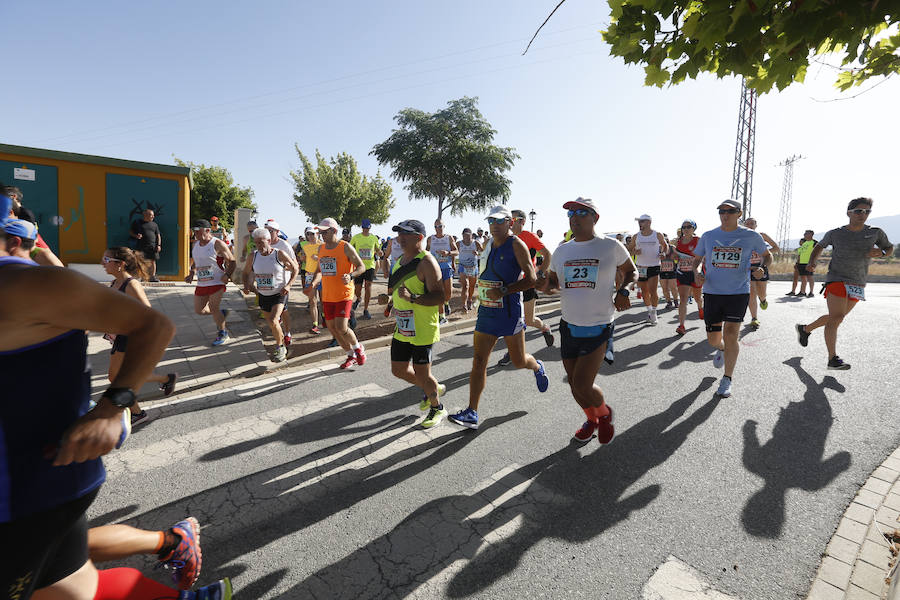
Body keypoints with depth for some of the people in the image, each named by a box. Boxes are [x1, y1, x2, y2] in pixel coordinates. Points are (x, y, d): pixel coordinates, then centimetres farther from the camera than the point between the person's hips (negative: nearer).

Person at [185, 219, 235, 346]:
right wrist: (191, 274, 10)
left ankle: (223, 334, 10)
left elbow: (231, 261, -9)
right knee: (199, 310, 9)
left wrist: (227, 275, -22)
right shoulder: (195, 245, 9)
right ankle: (221, 314, 35)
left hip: (217, 282, -7)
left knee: (213, 308, -9)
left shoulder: (218, 244, -12)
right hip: (201, 283, 7)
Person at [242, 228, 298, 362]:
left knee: (273, 321, -21)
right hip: (263, 295, 5)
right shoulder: (253, 256, -1)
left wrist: (288, 285, -14)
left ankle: (280, 348, 1)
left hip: (279, 294, -5)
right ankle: (282, 342, 40)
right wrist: (246, 285, -3)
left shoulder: (280, 254, -12)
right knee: (270, 322, 16)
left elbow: (295, 269, -2)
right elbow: (246, 272, 15)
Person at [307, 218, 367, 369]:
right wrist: (313, 283, 2)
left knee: (341, 327, -16)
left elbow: (361, 267, -7)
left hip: (344, 295, -7)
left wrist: (350, 276, -26)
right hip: (327, 295, 7)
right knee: (332, 328, 9)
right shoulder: (321, 248, 11)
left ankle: (358, 348, 13)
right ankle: (351, 356, 27)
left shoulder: (345, 247, -8)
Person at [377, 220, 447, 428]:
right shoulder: (401, 260, 12)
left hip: (422, 329, -9)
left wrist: (412, 298, -34)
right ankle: (433, 388, 39)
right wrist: (388, 298, 5)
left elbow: (439, 297, -22)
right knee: (398, 370, 16)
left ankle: (437, 407, 28)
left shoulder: (426, 262, -16)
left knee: (422, 374, 1)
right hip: (402, 327, 9)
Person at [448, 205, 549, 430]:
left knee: (519, 361, 9)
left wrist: (503, 291, -24)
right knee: (478, 362, 0)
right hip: (486, 311, 6)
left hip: (509, 313, -5)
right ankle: (472, 413, 4)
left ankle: (537, 368, 46)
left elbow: (531, 279, -14)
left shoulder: (516, 245, -9)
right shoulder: (489, 244, 11)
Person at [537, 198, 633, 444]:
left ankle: (605, 413, 25)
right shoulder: (561, 251, 6)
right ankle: (591, 419, 43)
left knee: (582, 385, -10)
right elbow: (553, 282, 17)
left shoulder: (611, 246, -4)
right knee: (574, 384, 13)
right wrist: (544, 284, -7)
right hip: (569, 325, 5)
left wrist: (622, 291, -6)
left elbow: (629, 271, 13)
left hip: (598, 327, -4)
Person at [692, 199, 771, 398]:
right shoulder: (708, 236, 5)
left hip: (738, 293, -2)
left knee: (730, 334, -10)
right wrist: (696, 273, -6)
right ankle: (721, 349, 46)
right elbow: (697, 259, 15)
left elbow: (767, 255, 16)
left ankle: (727, 380, 4)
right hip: (712, 292, 2)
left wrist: (762, 269, -6)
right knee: (713, 340, 7)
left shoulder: (751, 236, 1)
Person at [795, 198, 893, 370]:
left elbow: (890, 248, 18)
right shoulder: (835, 234, 1)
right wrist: (811, 262, -1)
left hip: (857, 285, 4)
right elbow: (819, 247, 17)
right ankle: (833, 359, -18)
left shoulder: (875, 232, 6)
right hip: (836, 280, -4)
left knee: (835, 317, 11)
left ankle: (805, 329, 35)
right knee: (836, 317, -17)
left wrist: (881, 254, -6)